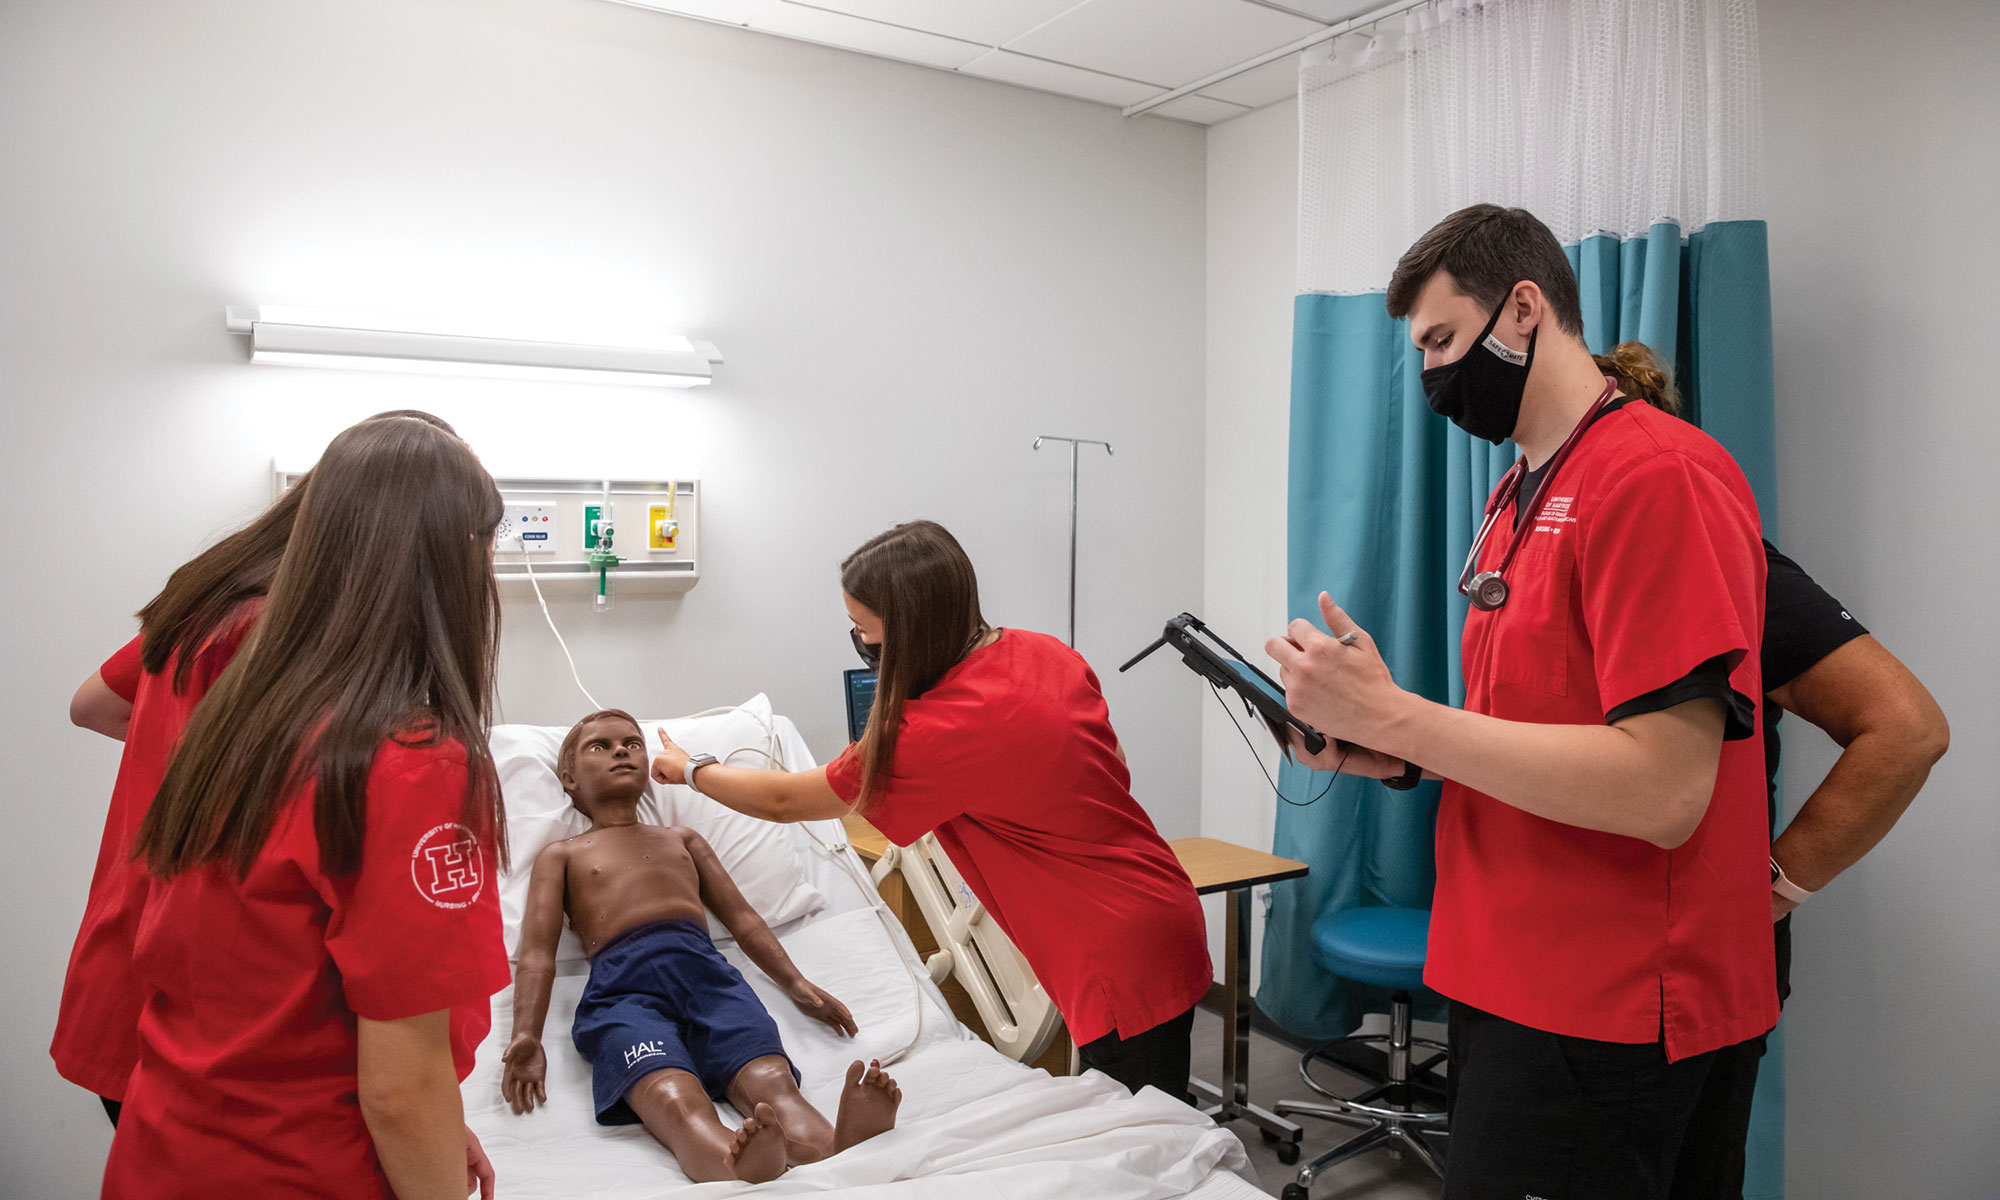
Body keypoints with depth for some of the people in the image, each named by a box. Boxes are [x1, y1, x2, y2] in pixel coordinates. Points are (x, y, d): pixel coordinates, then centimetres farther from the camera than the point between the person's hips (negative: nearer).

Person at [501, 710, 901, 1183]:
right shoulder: (561, 855, 28)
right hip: (623, 983, -3)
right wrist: (526, 1037, -5)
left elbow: (741, 917, 30)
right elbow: (538, 954, 14)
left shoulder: (682, 839, 37)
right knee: (673, 1098, -38)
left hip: (704, 967, 3)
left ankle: (839, 1144, -60)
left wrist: (797, 984, 15)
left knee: (770, 1078, -32)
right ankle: (736, 1166, -67)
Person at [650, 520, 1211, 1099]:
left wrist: (691, 769, 12)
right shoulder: (1050, 654, 1)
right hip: (1168, 914, 9)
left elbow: (786, 800, -5)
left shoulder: (936, 733, -20)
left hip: (1122, 960, -9)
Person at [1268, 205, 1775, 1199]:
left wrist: (1394, 714, -20)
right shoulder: (1518, 494, 11)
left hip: (1600, 1019, -8)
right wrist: (1390, 748, 1)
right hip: (1503, 985, 8)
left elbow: (1662, 794, -23)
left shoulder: (1658, 474, -16)